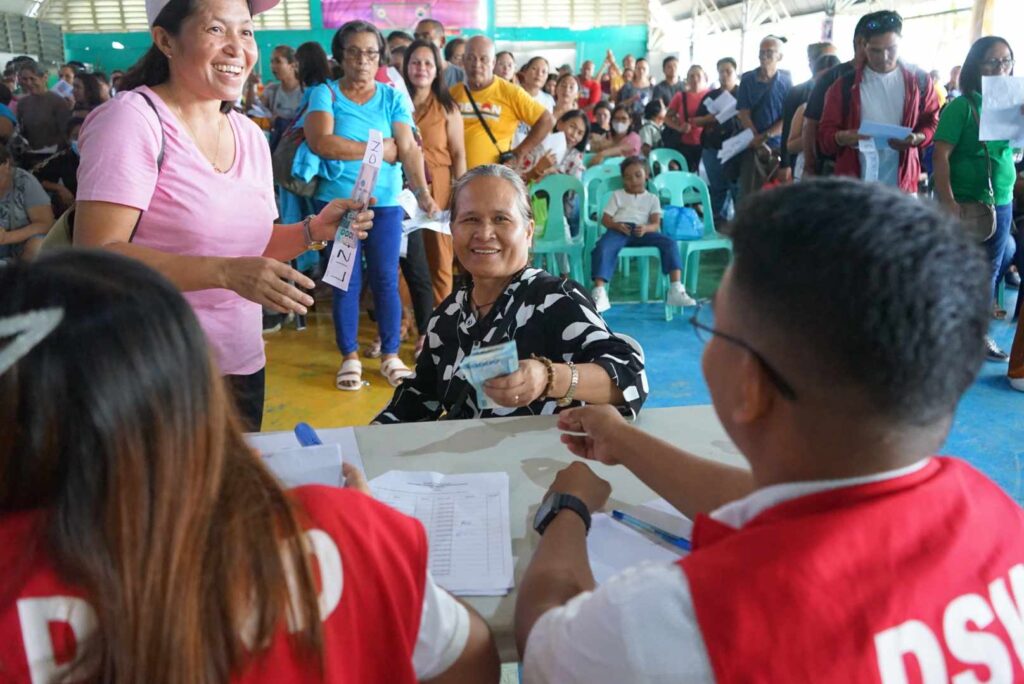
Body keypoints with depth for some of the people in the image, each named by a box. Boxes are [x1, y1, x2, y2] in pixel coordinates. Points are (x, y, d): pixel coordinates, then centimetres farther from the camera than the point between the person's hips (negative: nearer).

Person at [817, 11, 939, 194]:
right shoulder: (845, 85, 4)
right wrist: (842, 137, -21)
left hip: (902, 186, 1)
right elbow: (825, 134, 3)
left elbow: (932, 123, 14)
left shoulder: (918, 81, 8)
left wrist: (917, 138, -10)